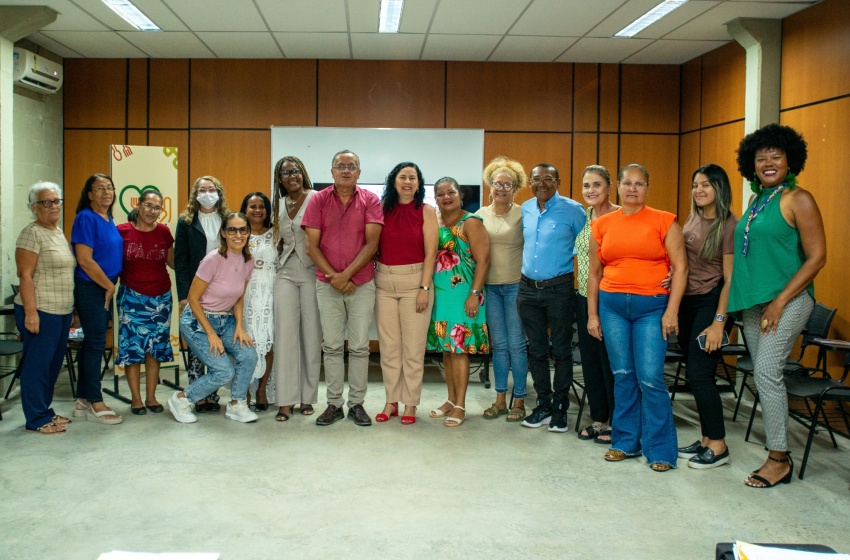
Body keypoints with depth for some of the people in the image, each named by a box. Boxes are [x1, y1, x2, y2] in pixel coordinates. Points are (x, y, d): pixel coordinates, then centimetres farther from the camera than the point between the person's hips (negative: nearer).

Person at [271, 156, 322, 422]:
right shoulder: (279, 205, 13)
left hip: (311, 272, -4)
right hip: (286, 273, 5)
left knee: (311, 333, 2)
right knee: (285, 334, -1)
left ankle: (307, 397, 13)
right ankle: (286, 400, 3)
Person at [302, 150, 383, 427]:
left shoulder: (370, 200, 0)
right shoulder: (319, 200, 2)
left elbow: (372, 243, -7)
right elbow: (312, 245, -1)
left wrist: (346, 274, -13)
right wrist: (333, 276, -10)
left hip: (362, 284, -1)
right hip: (327, 284, 1)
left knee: (359, 347, 4)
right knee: (332, 346, 5)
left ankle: (356, 403, 14)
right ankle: (334, 403, 14)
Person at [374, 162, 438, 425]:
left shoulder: (426, 211, -1)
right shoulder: (383, 209, 6)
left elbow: (430, 253, -5)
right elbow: (373, 246, 6)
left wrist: (424, 288, -10)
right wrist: (370, 278, -3)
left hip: (415, 280, -2)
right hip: (384, 282, 3)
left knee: (413, 347, 3)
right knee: (388, 346, 8)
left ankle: (410, 403, 14)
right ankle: (391, 400, 19)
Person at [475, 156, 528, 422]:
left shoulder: (522, 214, -3)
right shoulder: (481, 215, 8)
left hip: (515, 285, -3)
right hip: (490, 286, 4)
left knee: (516, 345, 1)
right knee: (498, 345, 10)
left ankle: (519, 400, 13)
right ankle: (500, 400, 19)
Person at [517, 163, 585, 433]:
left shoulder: (572, 209, -7)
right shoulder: (525, 209, 9)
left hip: (559, 289, -5)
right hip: (528, 289, 5)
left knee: (561, 350, 4)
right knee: (536, 350, 10)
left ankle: (560, 408, 15)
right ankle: (543, 405, 22)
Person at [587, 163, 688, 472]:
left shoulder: (664, 221, 0)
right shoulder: (602, 224, 8)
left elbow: (680, 267, -3)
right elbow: (594, 273, 13)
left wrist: (672, 311, -9)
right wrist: (592, 314, 10)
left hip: (652, 306, -3)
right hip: (612, 305, 3)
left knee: (650, 379, -6)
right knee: (622, 376, 9)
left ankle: (660, 449, 7)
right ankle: (626, 441, 21)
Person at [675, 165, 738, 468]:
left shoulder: (728, 225, -10)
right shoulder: (692, 220, 10)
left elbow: (730, 279, -13)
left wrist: (718, 322, -17)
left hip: (710, 303, -7)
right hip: (685, 302, 7)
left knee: (699, 374, -8)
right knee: (696, 375, 10)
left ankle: (718, 446, 5)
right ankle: (707, 439, 20)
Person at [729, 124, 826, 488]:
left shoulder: (798, 200, -8)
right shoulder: (756, 201, 14)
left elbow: (817, 257, -12)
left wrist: (780, 301, -16)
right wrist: (743, 298, 11)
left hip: (787, 300, -7)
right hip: (753, 302, 7)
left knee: (766, 371, -12)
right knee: (764, 375, 8)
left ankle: (778, 459, 0)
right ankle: (778, 454, 17)